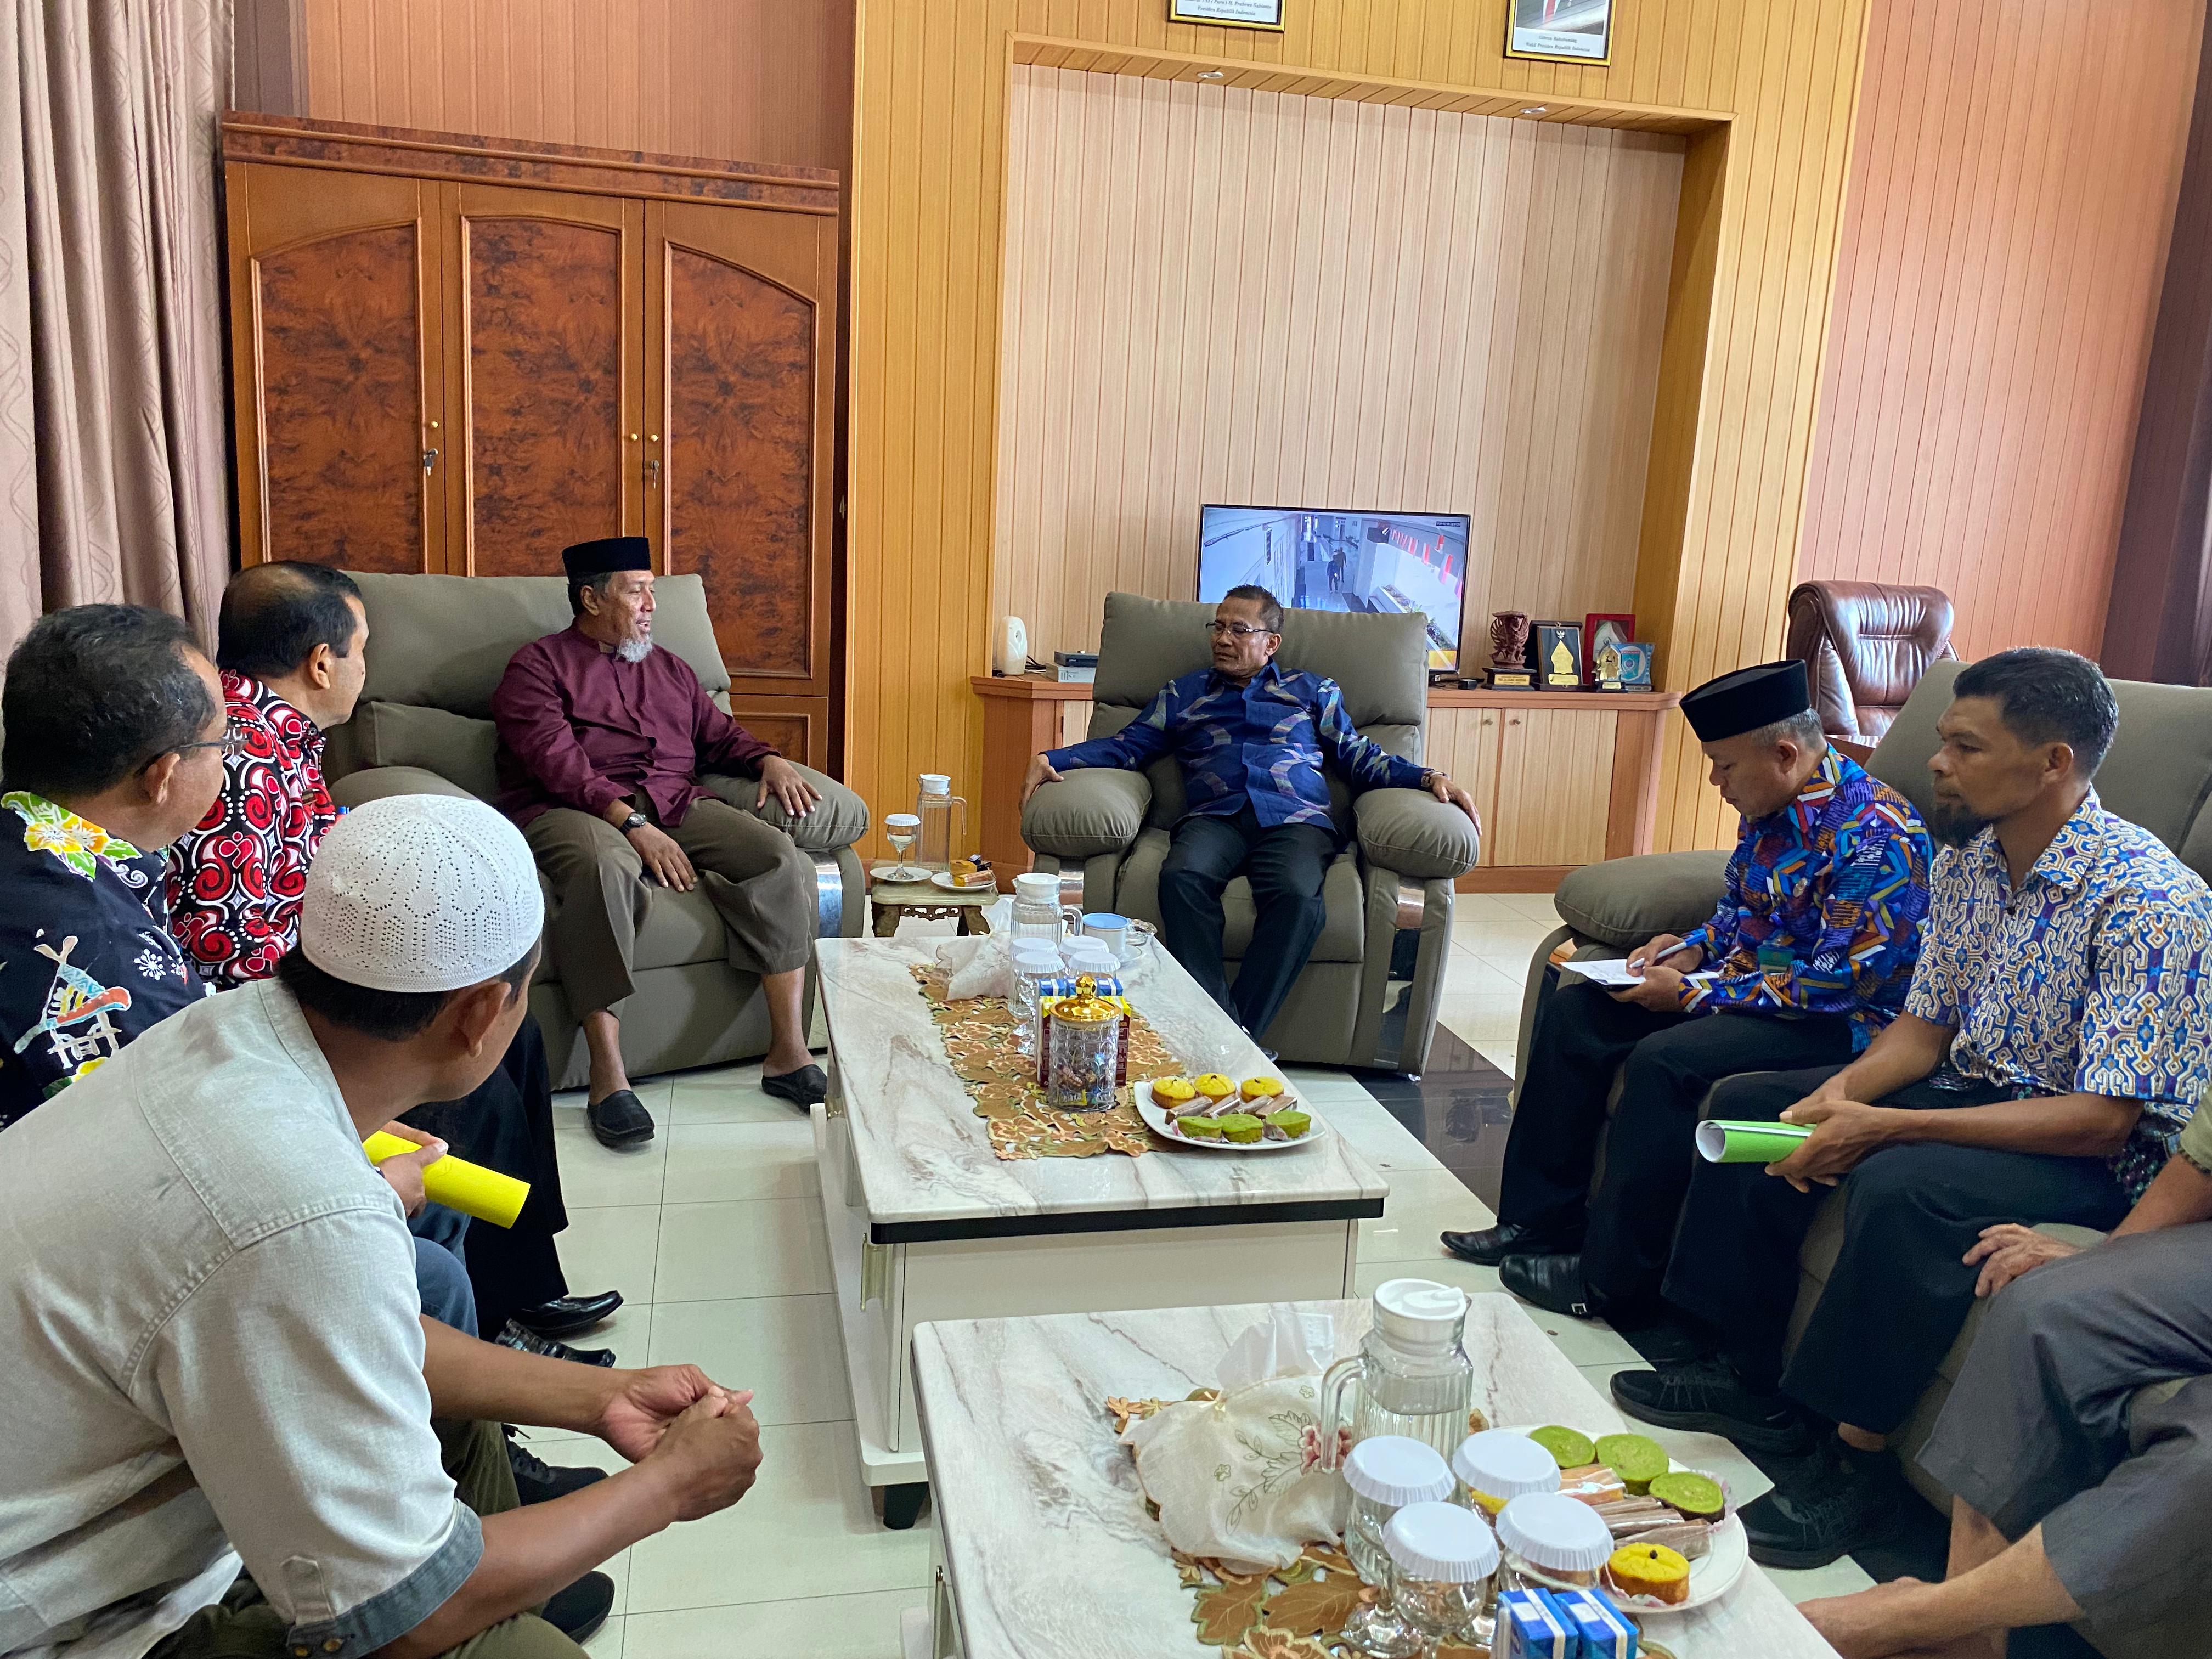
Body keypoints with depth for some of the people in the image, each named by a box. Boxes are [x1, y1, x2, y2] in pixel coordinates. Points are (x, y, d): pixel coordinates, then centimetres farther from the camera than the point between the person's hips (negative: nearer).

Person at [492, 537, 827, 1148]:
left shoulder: (669, 668, 28)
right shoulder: (538, 666, 7)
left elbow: (719, 734, 28)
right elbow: (557, 764, -8)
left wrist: (768, 759, 4)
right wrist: (634, 826, -21)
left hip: (677, 806, 5)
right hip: (574, 813, -5)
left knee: (781, 858, -21)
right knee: (603, 866, -41)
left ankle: (788, 1053, -21)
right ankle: (607, 1076, -37)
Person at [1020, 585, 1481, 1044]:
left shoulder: (1314, 691, 28)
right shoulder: (1183, 693, 30)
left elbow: (1360, 757, 21)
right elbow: (1127, 746, 22)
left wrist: (1431, 778, 4)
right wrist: (1051, 759, 6)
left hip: (1296, 818, -1)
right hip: (1215, 815, 1)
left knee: (1297, 896, -37)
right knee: (1182, 878, -36)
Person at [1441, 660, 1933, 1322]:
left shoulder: (1876, 834, -23)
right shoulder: (1770, 809, 4)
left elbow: (1838, 982, -26)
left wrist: (1691, 992, -22)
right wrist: (1694, 948, 0)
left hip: (1840, 1021, -10)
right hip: (1746, 983, 10)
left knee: (1665, 1060, -32)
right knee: (1573, 1012, 1)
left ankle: (1611, 1278, -18)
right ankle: (1541, 1220, 7)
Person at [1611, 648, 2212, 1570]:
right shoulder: (1966, 862, 0)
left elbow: (2102, 1118, -28)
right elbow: (1926, 1026, 8)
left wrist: (1886, 1127, -31)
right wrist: (1846, 1088, -14)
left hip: (2103, 1159, -8)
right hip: (1976, 1086, 9)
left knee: (1900, 1183, -35)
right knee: (1749, 1101, -1)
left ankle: (1859, 1458, -16)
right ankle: (1750, 1378, 7)